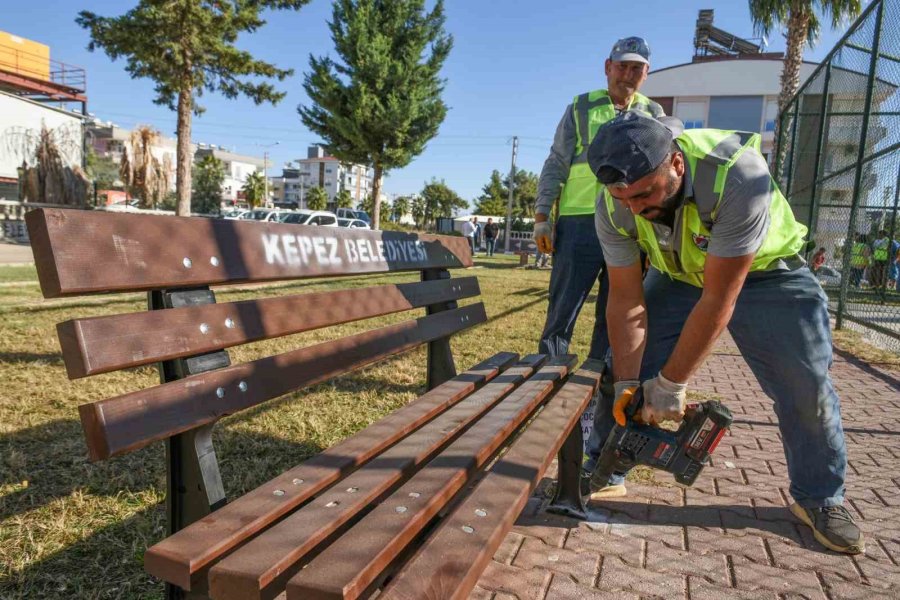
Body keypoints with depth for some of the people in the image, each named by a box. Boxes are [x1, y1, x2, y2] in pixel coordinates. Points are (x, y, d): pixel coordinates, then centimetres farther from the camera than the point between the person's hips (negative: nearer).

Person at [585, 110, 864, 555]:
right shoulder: (613, 208, -26)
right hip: (678, 276, 3)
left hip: (764, 272, -2)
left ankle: (819, 499, 19)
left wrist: (671, 384, -29)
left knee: (807, 386, -5)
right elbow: (626, 302, -17)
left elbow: (718, 301, -36)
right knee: (624, 368, -5)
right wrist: (627, 383, -19)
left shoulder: (738, 174, -40)